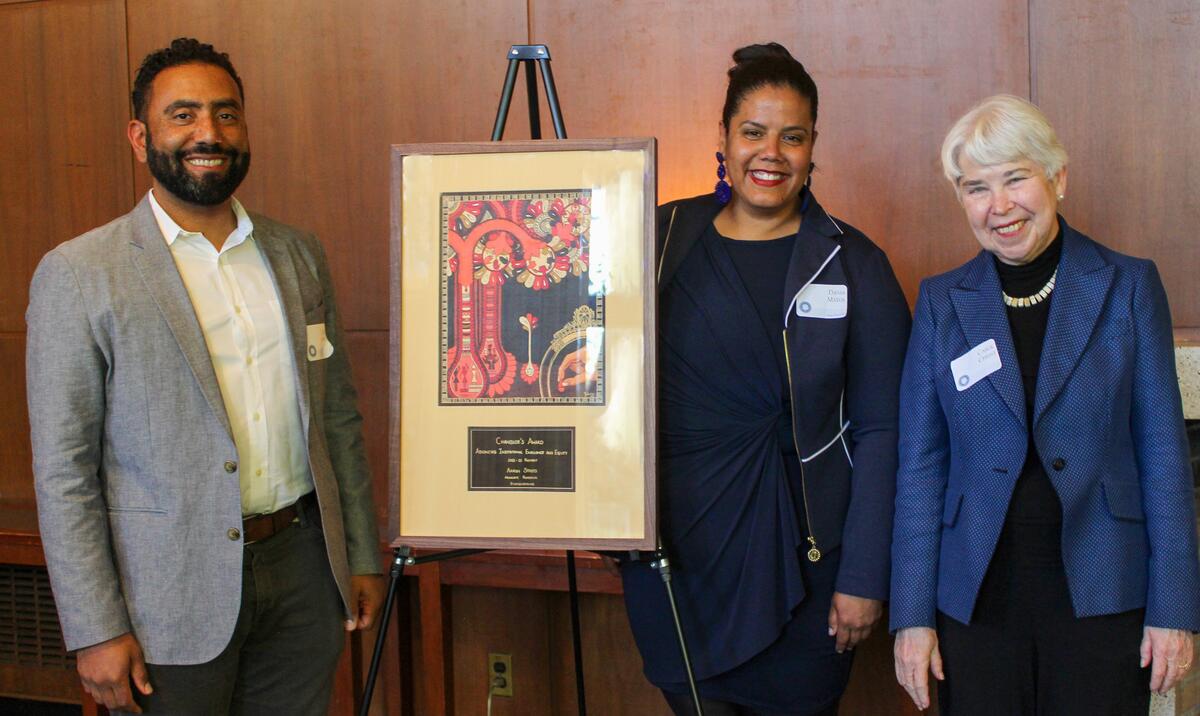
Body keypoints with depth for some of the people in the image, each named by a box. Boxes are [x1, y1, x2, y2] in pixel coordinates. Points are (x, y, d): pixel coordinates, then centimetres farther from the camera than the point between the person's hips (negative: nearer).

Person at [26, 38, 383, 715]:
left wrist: (362, 556, 11)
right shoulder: (77, 275, -8)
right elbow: (63, 471, -8)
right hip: (172, 597, -4)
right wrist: (96, 631, -10)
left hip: (303, 571, 4)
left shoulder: (299, 253, 7)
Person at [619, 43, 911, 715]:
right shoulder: (664, 237, 3)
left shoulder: (853, 263, -2)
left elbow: (880, 430, -4)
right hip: (674, 546, 2)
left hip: (800, 557, -1)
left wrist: (864, 578, -7)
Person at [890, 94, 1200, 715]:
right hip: (977, 601, 1)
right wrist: (912, 615, -1)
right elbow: (920, 464, 3)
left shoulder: (1128, 286, 1)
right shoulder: (941, 302, 4)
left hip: (1101, 595, -1)